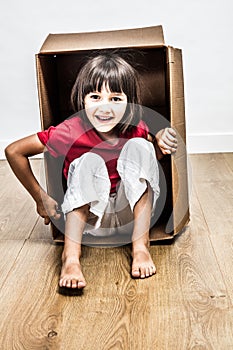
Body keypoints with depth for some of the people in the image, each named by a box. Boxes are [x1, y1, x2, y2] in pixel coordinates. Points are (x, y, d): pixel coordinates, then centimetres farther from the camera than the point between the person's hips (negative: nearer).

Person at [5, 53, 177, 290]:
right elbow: (14, 151, -12)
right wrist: (41, 199, -7)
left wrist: (160, 139, -13)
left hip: (132, 215, 2)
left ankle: (140, 246, -23)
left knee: (140, 146, -20)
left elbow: (152, 155, 12)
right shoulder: (71, 132, -21)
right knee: (88, 161, -29)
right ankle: (71, 255, -35)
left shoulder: (135, 130, -11)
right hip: (89, 217, -2)